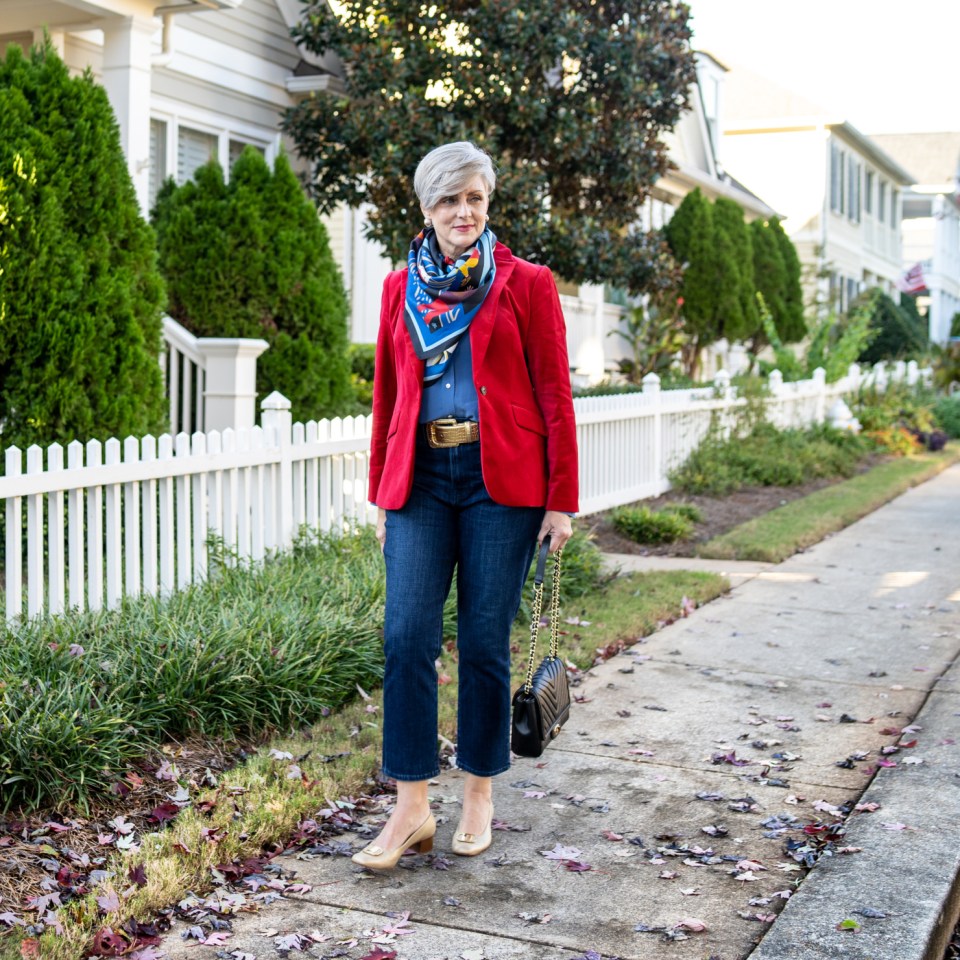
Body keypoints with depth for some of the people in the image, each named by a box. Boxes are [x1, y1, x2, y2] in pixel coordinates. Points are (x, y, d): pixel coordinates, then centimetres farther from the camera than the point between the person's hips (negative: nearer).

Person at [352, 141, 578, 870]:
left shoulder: (525, 284, 1)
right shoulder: (401, 290, 11)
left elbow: (555, 396, -1)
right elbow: (387, 395, 16)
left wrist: (561, 501, -5)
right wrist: (381, 493, 14)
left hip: (500, 480, -2)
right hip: (421, 477, 3)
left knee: (485, 641, 3)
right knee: (407, 636, -5)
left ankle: (479, 795, 20)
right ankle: (412, 810, 3)